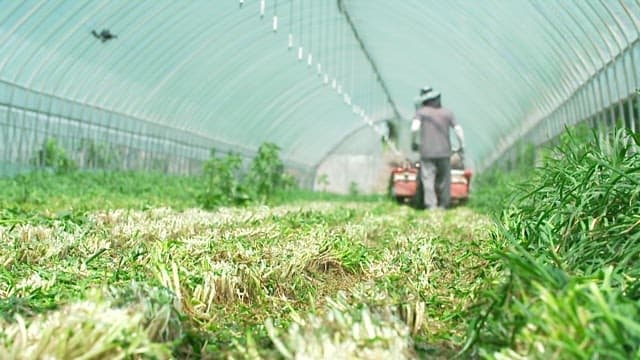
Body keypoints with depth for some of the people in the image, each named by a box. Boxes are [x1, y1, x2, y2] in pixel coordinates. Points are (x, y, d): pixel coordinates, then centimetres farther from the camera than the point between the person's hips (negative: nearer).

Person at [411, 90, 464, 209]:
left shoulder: (421, 111, 2)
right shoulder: (447, 112, 9)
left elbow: (414, 128, -13)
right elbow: (458, 129, 3)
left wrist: (413, 142, 2)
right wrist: (461, 146, 13)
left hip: (426, 151, -2)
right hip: (444, 151, 2)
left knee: (428, 179, -2)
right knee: (444, 179, 12)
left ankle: (431, 206, -9)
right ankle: (443, 206, 18)